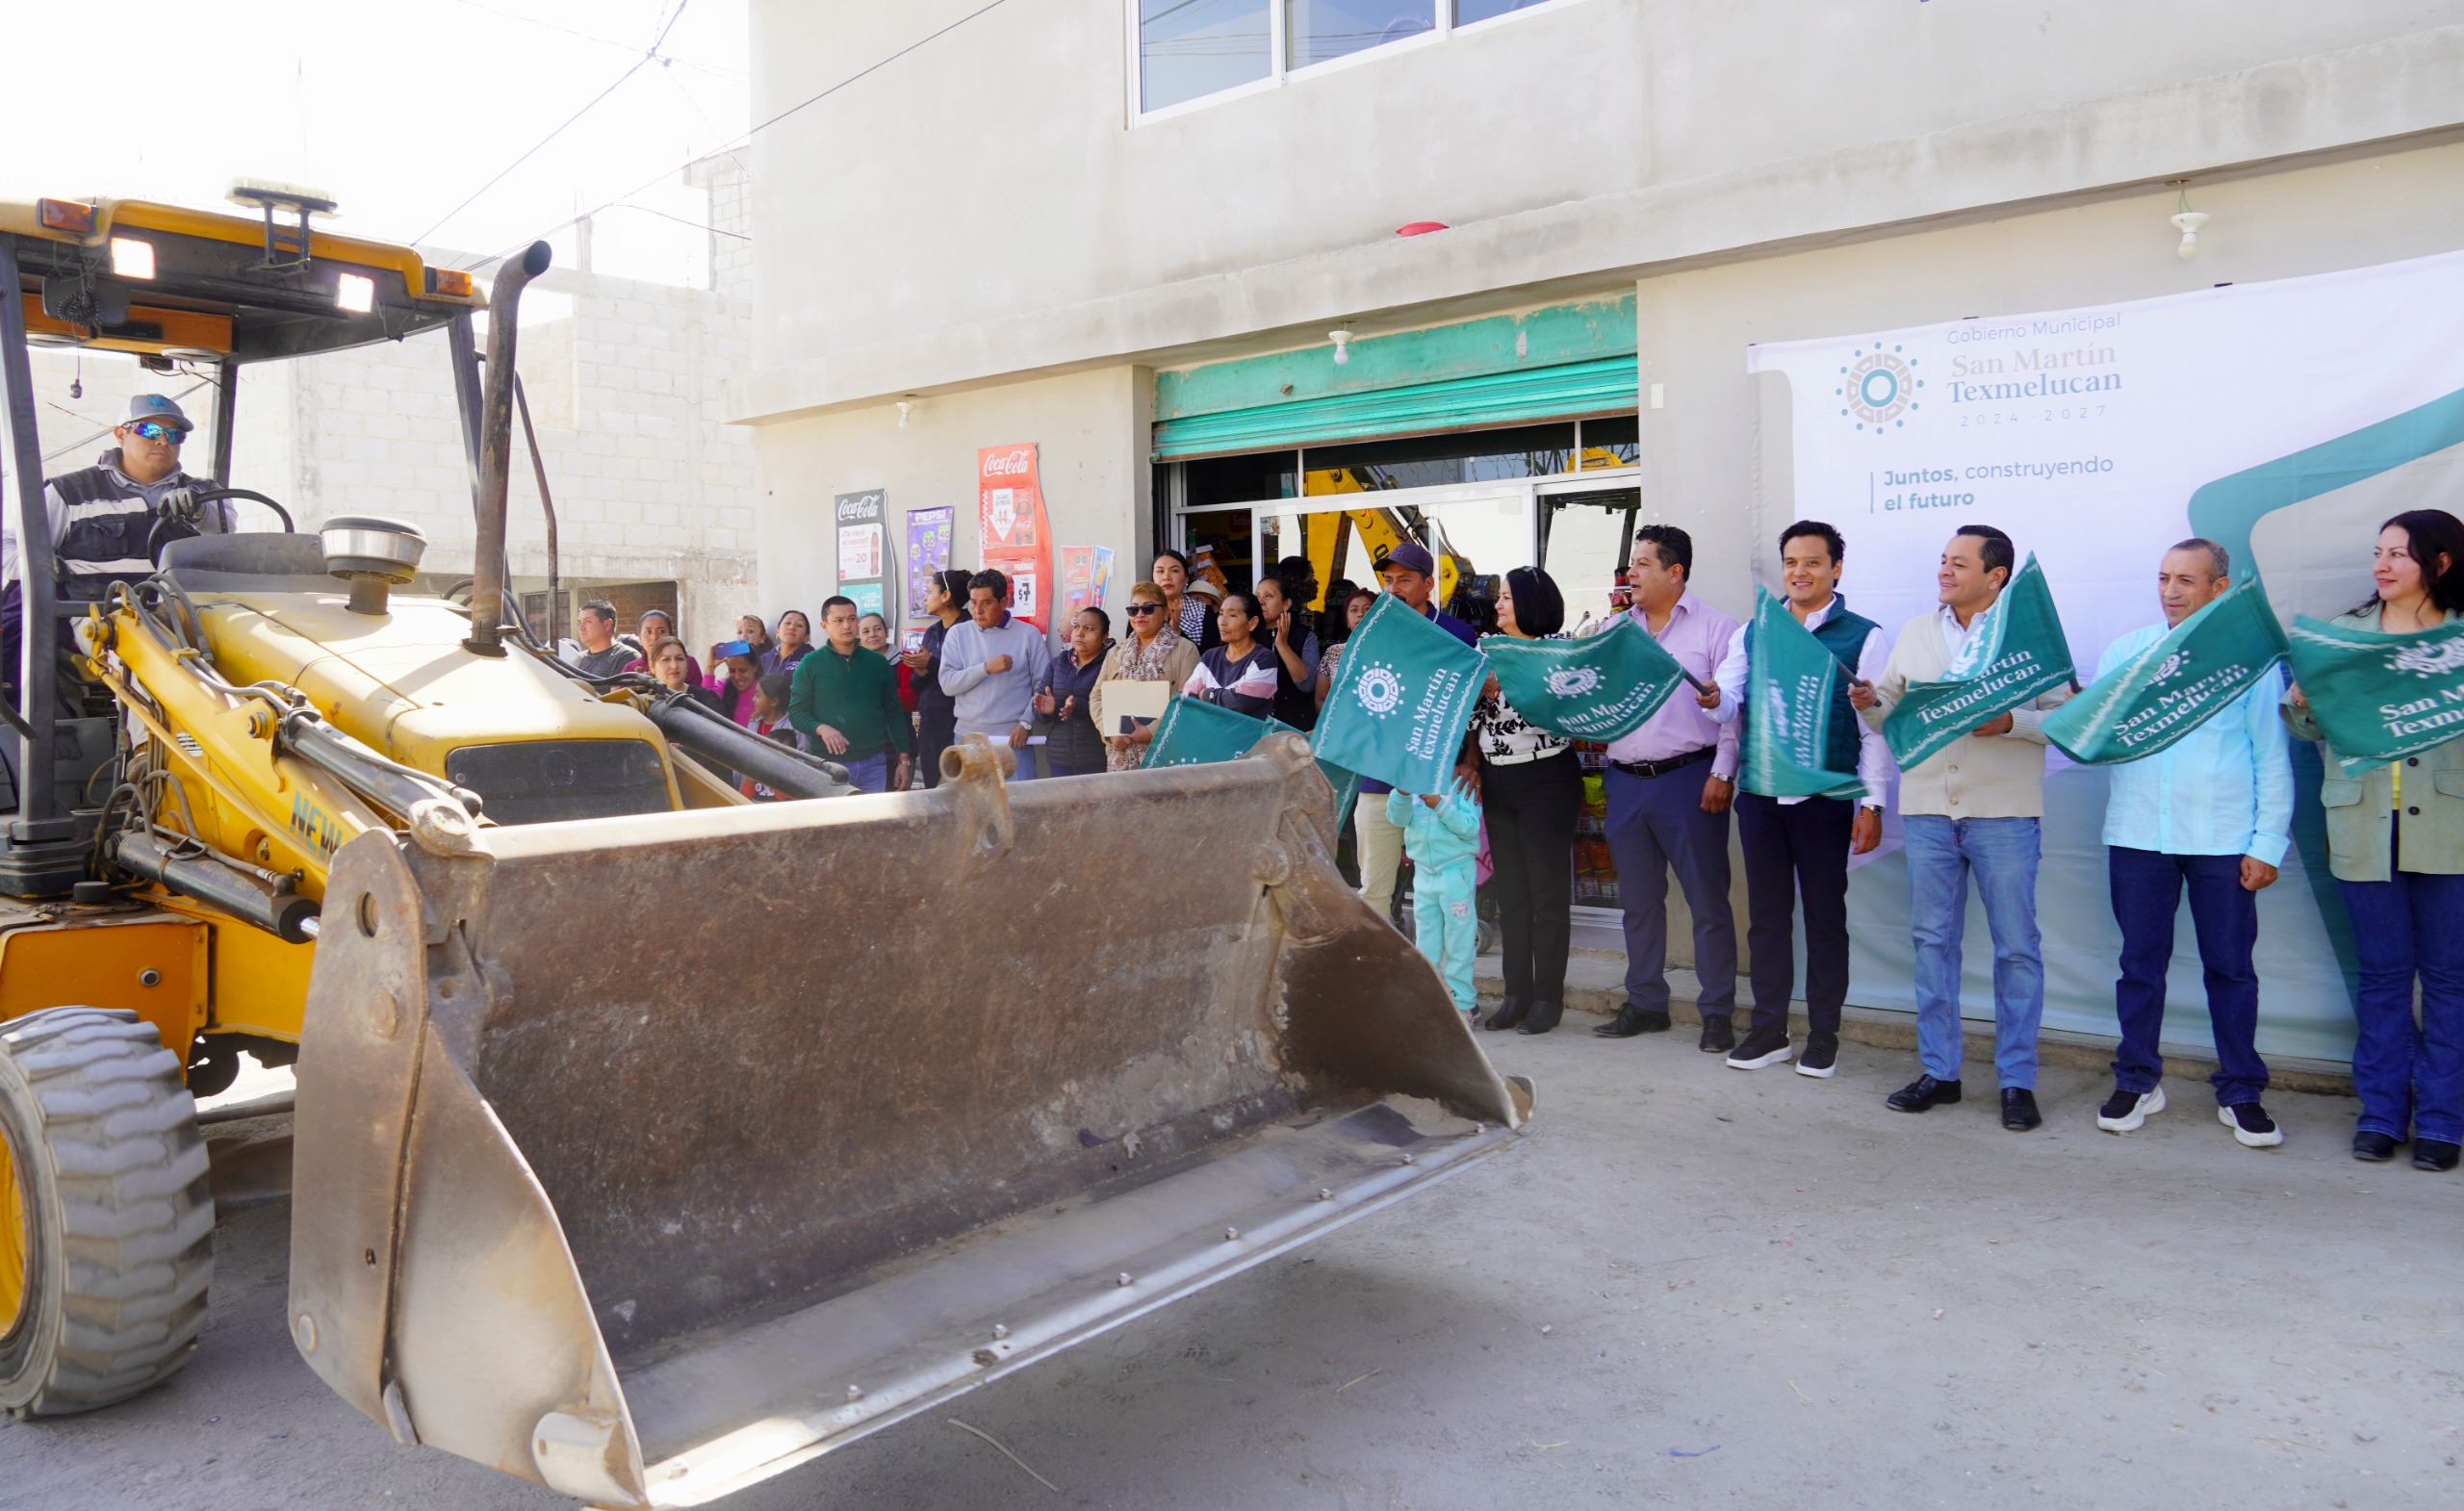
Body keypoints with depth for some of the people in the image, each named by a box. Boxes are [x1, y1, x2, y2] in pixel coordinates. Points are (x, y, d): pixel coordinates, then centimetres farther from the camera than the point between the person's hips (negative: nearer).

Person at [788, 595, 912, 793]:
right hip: (828, 765, -2)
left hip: (874, 763, 2)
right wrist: (821, 728, -21)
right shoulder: (810, 664, 1)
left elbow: (893, 712, 10)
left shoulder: (877, 662, 8)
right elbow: (796, 712, -1)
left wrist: (903, 758, 6)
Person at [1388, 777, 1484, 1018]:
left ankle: (1462, 1001, 9)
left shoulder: (1464, 785, -6)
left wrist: (1441, 806, -24)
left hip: (1456, 870, -5)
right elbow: (1397, 818, -5)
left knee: (1459, 937, 1)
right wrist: (1402, 793, -22)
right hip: (1423, 870, 5)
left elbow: (1470, 827, -16)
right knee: (1426, 938, 12)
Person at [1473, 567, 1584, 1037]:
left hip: (1546, 779, -6)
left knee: (1548, 891, 1)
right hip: (1496, 781, 6)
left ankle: (1549, 996, 9)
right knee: (1509, 891, 10)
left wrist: (1501, 687, -22)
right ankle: (1517, 993, 17)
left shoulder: (1558, 647, -6)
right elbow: (1472, 716, 14)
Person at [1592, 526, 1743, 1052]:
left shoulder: (1714, 628, -1)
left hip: (1688, 779, -5)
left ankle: (1718, 1013, 8)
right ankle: (1646, 1004, 24)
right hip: (1625, 781, 5)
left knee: (1707, 898, -1)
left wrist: (1722, 774, -11)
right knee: (1638, 899, 13)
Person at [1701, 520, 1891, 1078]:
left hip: (1825, 797, -3)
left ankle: (1823, 1034, 17)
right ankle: (1769, 1030, 21)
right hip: (1759, 795, 4)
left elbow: (1876, 727, -3)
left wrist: (1872, 804, -8)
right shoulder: (1752, 634, 10)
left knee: (1825, 916, 6)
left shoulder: (1862, 637, 0)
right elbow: (1730, 704, 4)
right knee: (1766, 913, 10)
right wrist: (1713, 700, -21)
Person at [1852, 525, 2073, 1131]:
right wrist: (1870, 705, -8)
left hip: (2004, 811, -4)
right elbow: (1891, 712, 14)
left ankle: (2017, 1081, 12)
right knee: (1932, 940, 9)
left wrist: (2010, 723, -21)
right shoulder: (1915, 632, 13)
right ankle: (1939, 1070, 19)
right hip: (1927, 808, 4)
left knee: (2016, 946, 2)